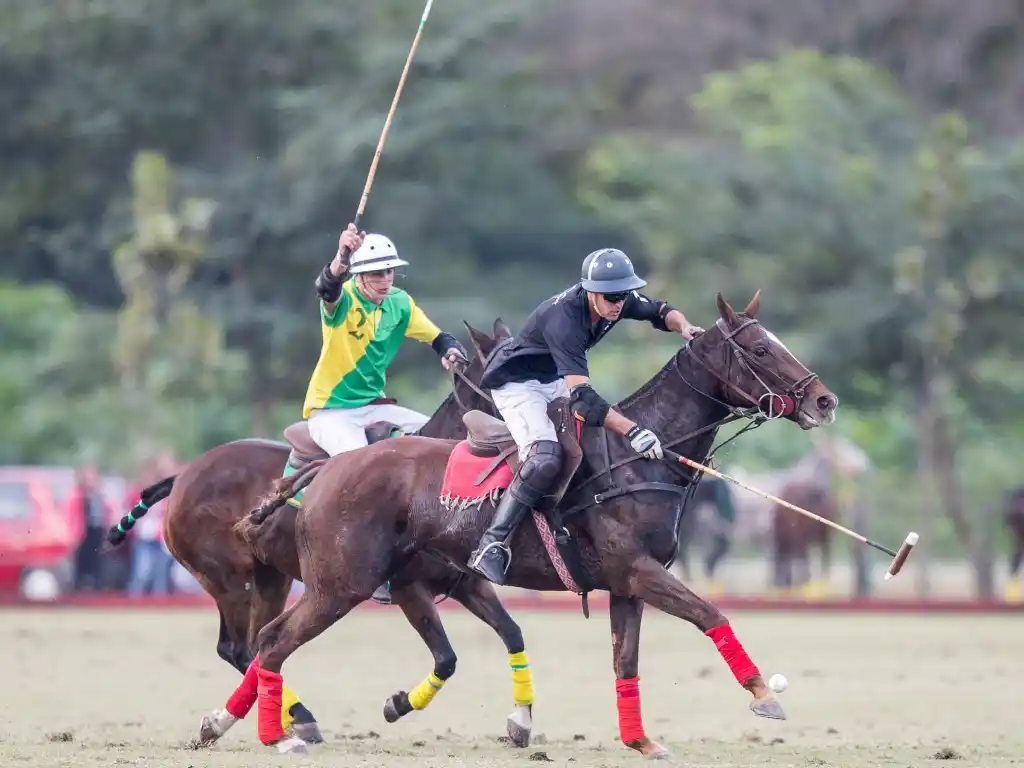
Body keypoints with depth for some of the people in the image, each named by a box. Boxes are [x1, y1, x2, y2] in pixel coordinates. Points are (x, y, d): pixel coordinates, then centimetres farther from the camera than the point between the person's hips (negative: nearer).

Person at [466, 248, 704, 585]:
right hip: (517, 383, -9)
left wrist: (684, 326, -17)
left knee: (615, 431, 8)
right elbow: (581, 395, -41)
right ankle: (491, 545, -28)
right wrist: (632, 430, -48)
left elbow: (660, 311, 7)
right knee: (546, 457, -30)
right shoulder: (564, 318, -35)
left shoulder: (618, 299, -12)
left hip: (554, 381, 9)